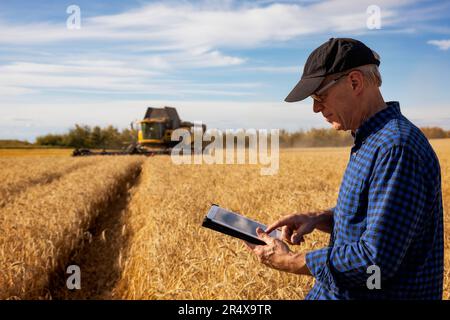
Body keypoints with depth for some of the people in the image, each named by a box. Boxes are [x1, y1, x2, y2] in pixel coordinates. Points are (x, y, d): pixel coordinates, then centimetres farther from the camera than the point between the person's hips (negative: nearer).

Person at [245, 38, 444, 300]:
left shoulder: (398, 147, -24)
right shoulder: (370, 140, 8)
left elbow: (377, 259, -27)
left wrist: (289, 262, -19)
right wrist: (318, 218, -1)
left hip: (387, 292, -8)